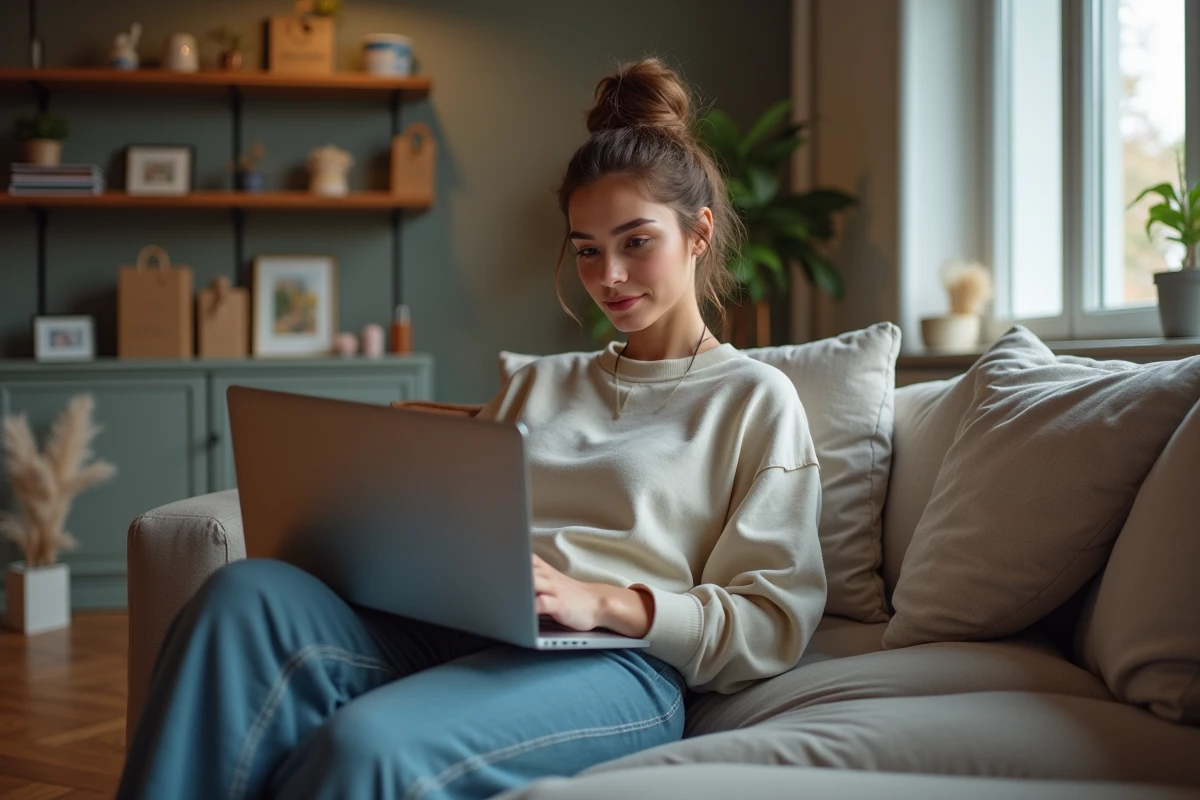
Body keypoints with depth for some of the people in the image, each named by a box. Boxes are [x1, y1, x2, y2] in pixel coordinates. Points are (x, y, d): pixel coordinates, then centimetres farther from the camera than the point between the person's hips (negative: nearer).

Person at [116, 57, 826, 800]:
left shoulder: (756, 398, 12)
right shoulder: (540, 384, 30)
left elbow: (775, 624, 2)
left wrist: (603, 601, -12)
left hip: (612, 663, -5)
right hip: (454, 629, 6)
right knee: (249, 592, -27)